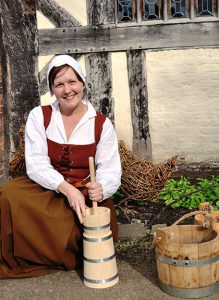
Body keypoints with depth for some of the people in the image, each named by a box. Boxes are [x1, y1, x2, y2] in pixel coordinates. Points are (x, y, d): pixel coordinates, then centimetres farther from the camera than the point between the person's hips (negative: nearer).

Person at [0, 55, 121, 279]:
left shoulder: (101, 124, 2)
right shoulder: (39, 116, 1)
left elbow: (110, 169, -4)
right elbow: (36, 164, -10)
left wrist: (101, 188, -30)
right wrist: (67, 189, -28)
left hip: (86, 196, 1)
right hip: (46, 192, 0)